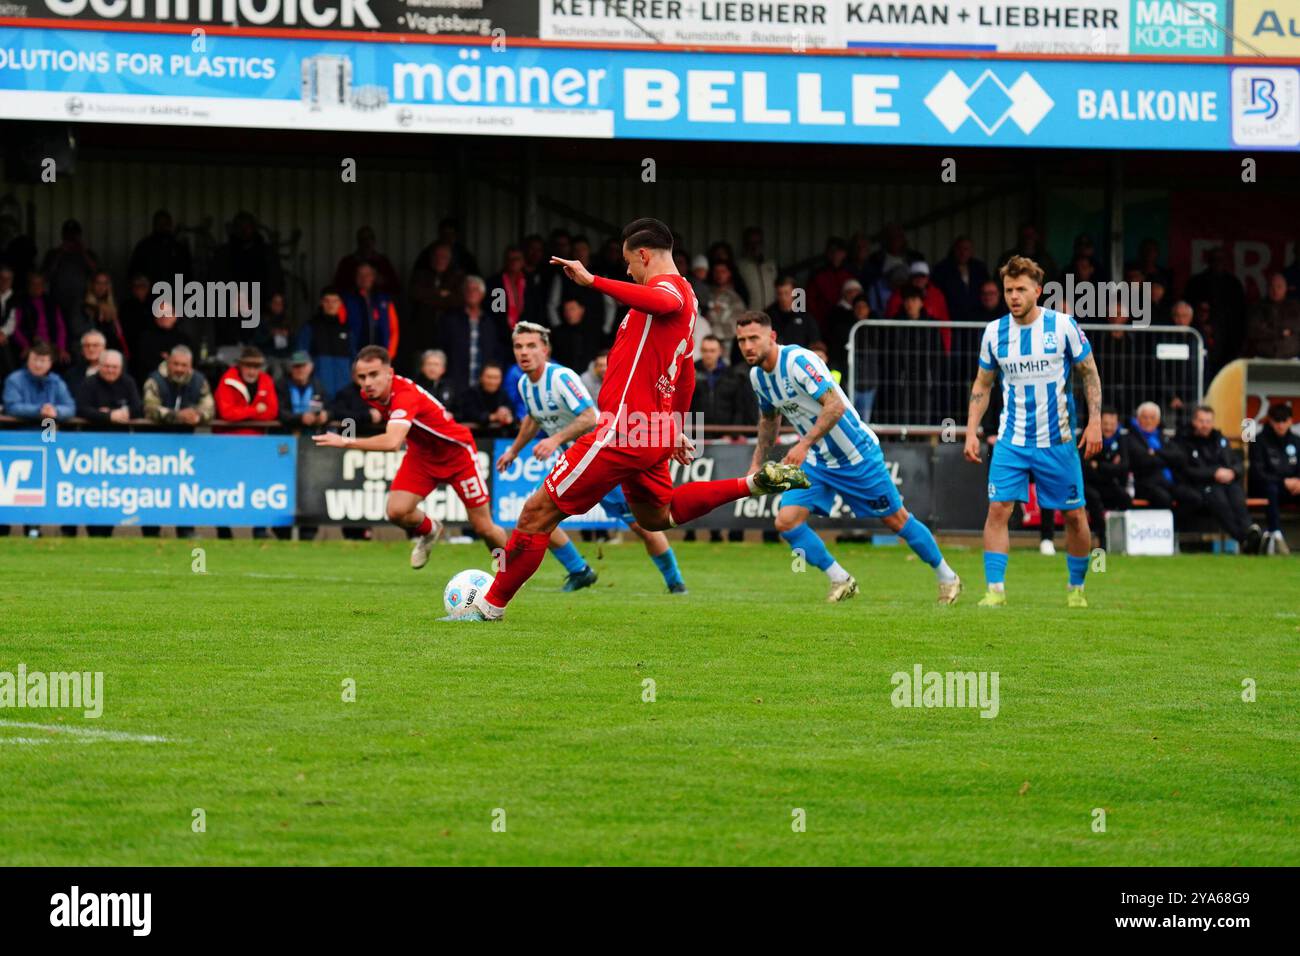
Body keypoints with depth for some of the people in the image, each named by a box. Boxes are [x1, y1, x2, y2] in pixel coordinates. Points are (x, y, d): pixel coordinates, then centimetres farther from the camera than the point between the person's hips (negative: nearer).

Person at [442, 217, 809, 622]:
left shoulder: (668, 286, -13)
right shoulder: (684, 294, 18)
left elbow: (662, 301, -41)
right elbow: (686, 375, 29)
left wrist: (592, 281, -46)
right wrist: (676, 432, 38)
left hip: (624, 429, -10)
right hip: (657, 432, 10)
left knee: (538, 512, -4)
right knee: (656, 516, 32)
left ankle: (490, 605, 1)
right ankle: (753, 483, 20)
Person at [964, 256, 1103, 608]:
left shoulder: (1062, 326, -7)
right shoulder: (994, 332, 0)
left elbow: (1089, 373, 2)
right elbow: (982, 384, 11)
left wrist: (1095, 422, -7)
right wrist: (971, 432, 3)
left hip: (1058, 441, -1)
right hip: (1012, 440, 1)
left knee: (1074, 515, 4)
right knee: (998, 509, -13)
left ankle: (1076, 589, 22)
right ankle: (995, 589, -10)